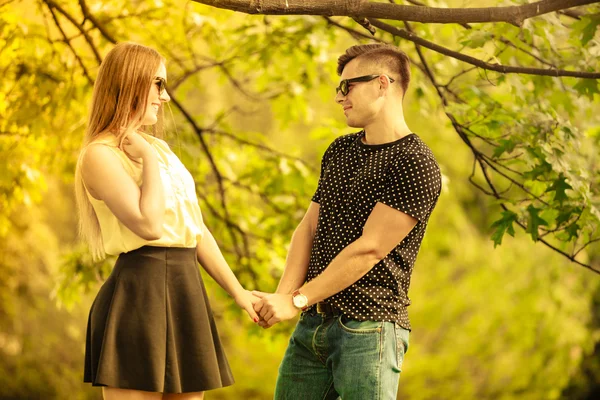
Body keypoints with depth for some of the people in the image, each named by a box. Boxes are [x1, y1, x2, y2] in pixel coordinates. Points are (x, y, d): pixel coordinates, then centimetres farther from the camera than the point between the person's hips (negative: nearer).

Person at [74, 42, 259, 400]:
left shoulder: (160, 148, 18)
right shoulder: (100, 155, -8)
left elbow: (196, 229, 22)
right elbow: (149, 225, -22)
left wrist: (238, 292, 23)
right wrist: (149, 159, -12)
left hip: (186, 291, 8)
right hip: (141, 292, -8)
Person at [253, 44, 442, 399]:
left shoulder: (416, 165, -12)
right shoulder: (339, 151, 15)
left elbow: (369, 249, -16)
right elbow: (309, 228, 11)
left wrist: (297, 301, -14)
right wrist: (282, 295, -6)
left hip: (368, 328, -7)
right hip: (312, 325, 7)